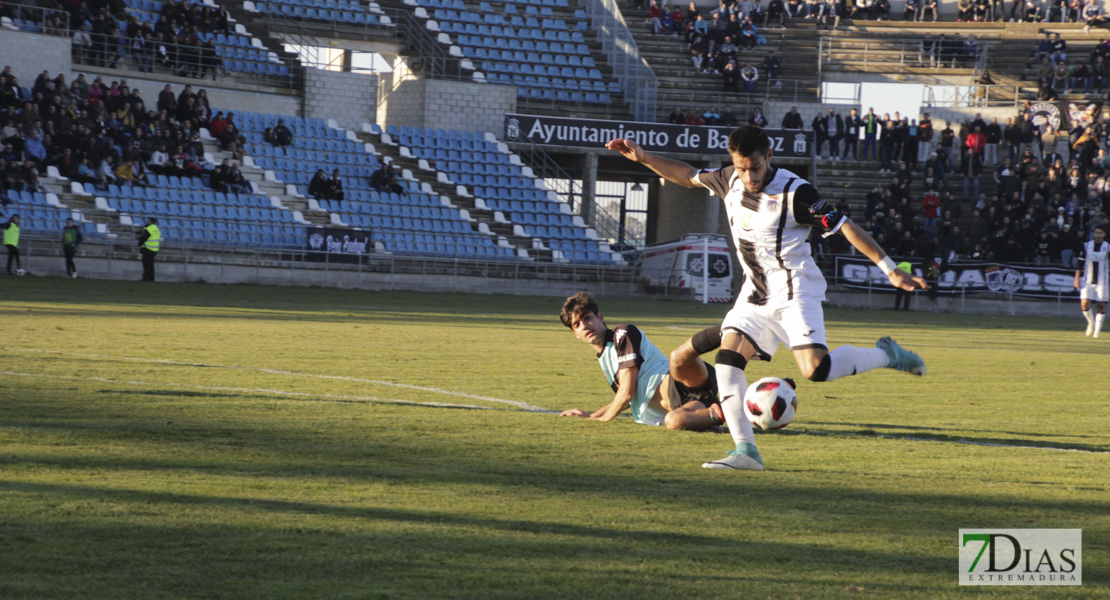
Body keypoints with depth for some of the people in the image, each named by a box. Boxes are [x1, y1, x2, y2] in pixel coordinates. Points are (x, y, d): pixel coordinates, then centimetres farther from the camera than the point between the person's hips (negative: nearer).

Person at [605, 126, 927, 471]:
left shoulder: (794, 192, -17)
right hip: (756, 293, 7)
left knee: (815, 370, -23)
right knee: (727, 360, -11)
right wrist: (643, 158, 12)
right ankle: (746, 451, -12)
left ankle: (885, 355, 2)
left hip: (795, 292, -7)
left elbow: (844, 227, -15)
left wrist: (889, 269, -16)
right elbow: (688, 177, 20)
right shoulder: (730, 182, 2)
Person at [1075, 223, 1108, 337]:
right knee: (1084, 304, -9)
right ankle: (1091, 323, 18)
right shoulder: (1086, 246, 3)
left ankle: (1097, 328, 13)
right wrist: (1077, 279, 1)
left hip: (1102, 281, -1)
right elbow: (1080, 264, 5)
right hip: (1087, 281, 1)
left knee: (1101, 305, -1)